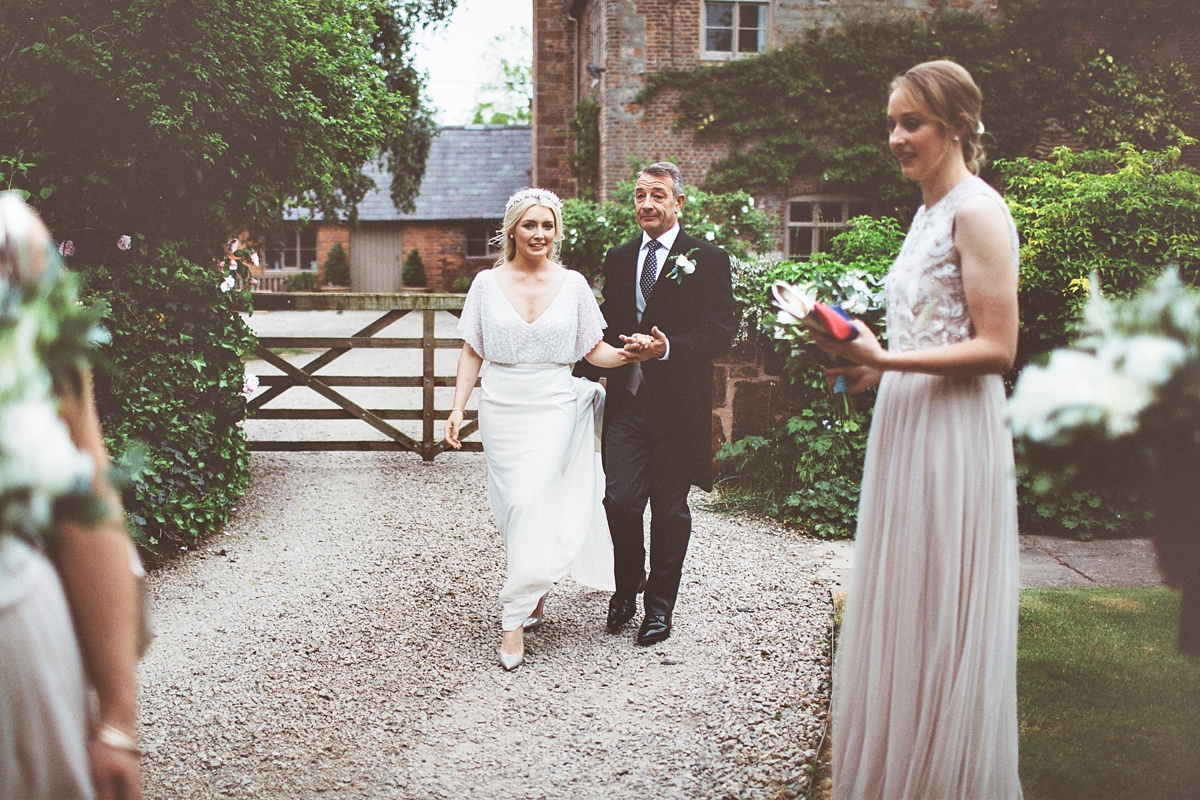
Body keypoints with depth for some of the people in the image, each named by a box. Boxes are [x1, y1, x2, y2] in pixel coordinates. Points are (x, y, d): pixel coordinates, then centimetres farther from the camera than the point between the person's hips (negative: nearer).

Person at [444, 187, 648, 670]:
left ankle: (516, 618, -7)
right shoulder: (487, 283, 4)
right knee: (513, 508, 5)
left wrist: (627, 354, -15)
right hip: (501, 409, 2)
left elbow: (595, 350, 5)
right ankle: (536, 592, 28)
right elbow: (472, 352, 6)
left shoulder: (572, 284, 2)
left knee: (530, 505, -13)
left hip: (553, 409, -2)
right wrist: (457, 409, -1)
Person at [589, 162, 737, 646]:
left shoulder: (707, 260, -2)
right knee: (619, 499, -5)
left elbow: (722, 329, -10)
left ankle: (660, 604, 23)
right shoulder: (618, 259, 13)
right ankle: (627, 585, 21)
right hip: (626, 400, 3)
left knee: (670, 508, 7)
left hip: (678, 403, -3)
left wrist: (668, 347, -23)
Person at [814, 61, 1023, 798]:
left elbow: (997, 350, -18)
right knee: (898, 608, 14)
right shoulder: (929, 211, 16)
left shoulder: (977, 211, -12)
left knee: (940, 621, 0)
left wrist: (886, 359, -23)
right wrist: (871, 369, 9)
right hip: (905, 426, 9)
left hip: (953, 434, -9)